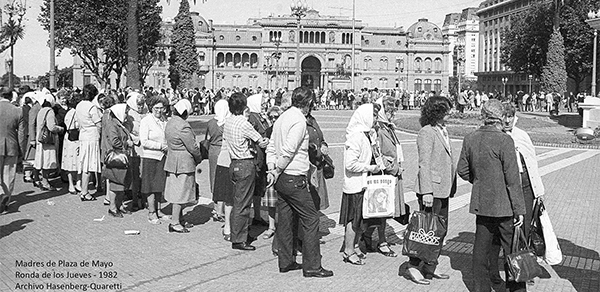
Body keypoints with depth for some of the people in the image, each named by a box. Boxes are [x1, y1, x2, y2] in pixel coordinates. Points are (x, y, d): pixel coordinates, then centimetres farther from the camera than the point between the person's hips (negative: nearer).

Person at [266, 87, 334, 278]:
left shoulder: (282, 118, 13)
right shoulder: (299, 120, -15)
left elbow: (271, 148, 12)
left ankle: (286, 261, 22)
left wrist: (272, 170, 5)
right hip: (294, 179, -9)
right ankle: (311, 266, 2)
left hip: (281, 178, 9)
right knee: (310, 219, -2)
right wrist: (276, 171, -10)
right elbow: (288, 151, -21)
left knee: (284, 219, 13)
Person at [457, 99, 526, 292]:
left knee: (481, 248, 13)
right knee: (512, 249, 7)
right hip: (503, 204, -6)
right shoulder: (504, 141, -16)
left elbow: (462, 170, 9)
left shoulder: (470, 139, 1)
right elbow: (512, 178, -16)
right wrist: (519, 209, -11)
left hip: (481, 203, 6)